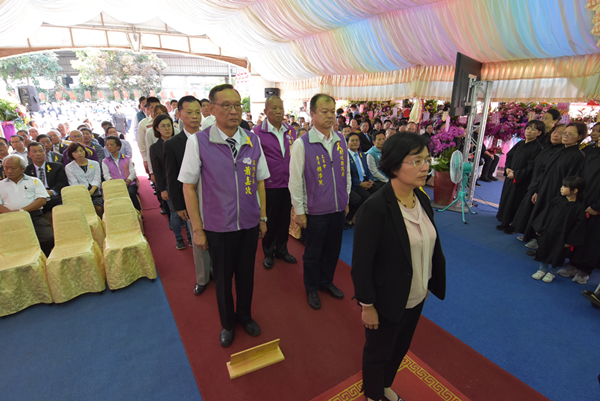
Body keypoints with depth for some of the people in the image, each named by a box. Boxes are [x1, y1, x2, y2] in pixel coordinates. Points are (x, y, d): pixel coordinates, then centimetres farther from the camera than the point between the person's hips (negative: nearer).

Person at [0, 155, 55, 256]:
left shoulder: (34, 181, 16)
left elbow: (42, 200, 4)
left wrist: (22, 210, -9)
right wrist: (12, 213, -11)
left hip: (34, 216, -1)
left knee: (49, 239, -27)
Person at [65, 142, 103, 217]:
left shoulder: (95, 164, 18)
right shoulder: (69, 167, 13)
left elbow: (97, 180, 7)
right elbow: (74, 184, 1)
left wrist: (91, 191, -12)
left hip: (95, 192, 1)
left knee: (98, 208, -28)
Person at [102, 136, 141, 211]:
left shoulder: (127, 159, 18)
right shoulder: (105, 161, 18)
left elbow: (133, 173, 7)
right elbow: (106, 176, 6)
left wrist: (127, 182, -13)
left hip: (129, 184, 0)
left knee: (131, 193, -34)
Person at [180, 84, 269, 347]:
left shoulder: (253, 140, -1)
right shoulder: (198, 142, -10)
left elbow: (259, 182, 5)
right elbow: (189, 187, -7)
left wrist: (263, 218, 6)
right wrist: (197, 229, -6)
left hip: (249, 224, 3)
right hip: (217, 226, -2)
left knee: (246, 274, 18)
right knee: (222, 278, 16)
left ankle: (244, 315, 45)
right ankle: (227, 323, 42)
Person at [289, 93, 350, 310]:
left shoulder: (341, 140, 2)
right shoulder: (302, 144, -13)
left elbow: (346, 172, 11)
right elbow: (295, 180, -9)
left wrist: (346, 200, 13)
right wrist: (299, 211, -7)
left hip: (338, 208, 5)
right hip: (316, 210, -4)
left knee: (333, 249, 20)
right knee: (313, 253, 13)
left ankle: (326, 281, 45)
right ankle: (311, 288, 37)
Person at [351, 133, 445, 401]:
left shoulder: (422, 199, -5)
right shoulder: (375, 208, -28)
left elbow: (431, 245, 5)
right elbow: (361, 265, -23)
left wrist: (429, 284, 10)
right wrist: (367, 306, -15)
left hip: (416, 298, 7)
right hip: (388, 302, -7)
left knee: (400, 348, 29)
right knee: (378, 352, 20)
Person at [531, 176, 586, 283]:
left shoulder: (579, 208, -14)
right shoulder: (557, 200, -6)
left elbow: (578, 225, -9)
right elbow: (545, 213, 1)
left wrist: (570, 241, -7)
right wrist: (539, 228, 0)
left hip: (560, 238, -3)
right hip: (547, 232, 3)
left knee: (557, 255, 12)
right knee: (543, 250, 14)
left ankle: (552, 272, 34)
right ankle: (542, 269, 33)